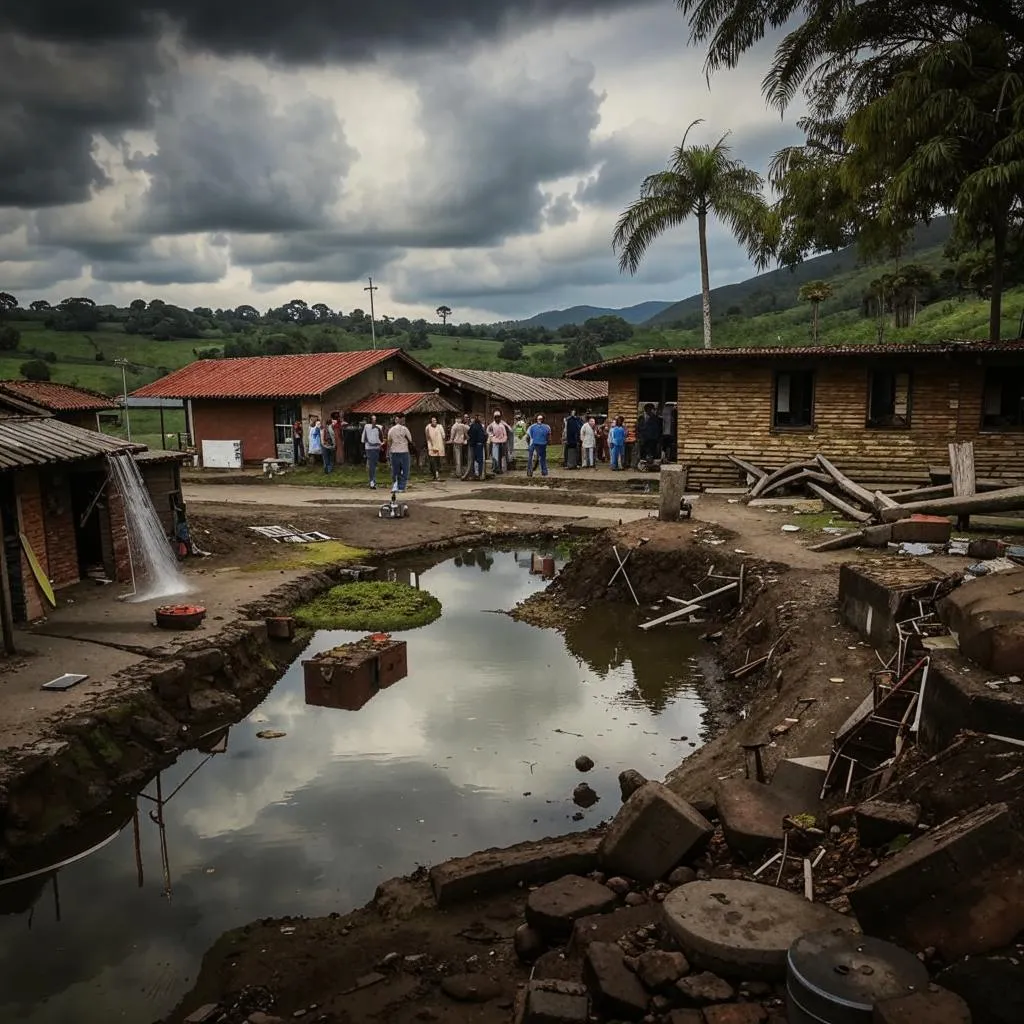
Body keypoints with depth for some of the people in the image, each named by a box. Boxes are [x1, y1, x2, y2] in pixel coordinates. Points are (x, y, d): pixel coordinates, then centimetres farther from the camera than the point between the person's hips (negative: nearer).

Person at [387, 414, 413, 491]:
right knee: (404, 471, 4)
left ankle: (395, 486, -1)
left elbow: (389, 443, 7)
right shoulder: (404, 429, -7)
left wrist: (388, 453, 13)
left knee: (395, 470, 11)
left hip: (394, 452, 4)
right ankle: (401, 488, 2)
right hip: (404, 452, -3)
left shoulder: (391, 430, 4)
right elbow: (410, 441, -3)